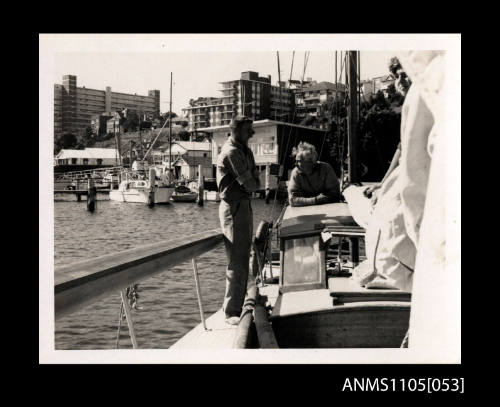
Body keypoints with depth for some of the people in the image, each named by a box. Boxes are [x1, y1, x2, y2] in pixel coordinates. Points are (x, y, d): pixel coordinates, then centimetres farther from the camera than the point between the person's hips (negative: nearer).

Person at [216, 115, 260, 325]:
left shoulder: (244, 151, 16)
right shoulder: (231, 152, -15)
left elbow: (255, 178, 11)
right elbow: (249, 184, -16)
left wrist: (251, 183, -8)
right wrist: (253, 184, 3)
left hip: (244, 205, 10)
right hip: (234, 207, -10)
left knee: (243, 260, 15)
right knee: (237, 262, -8)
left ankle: (236, 304, 25)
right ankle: (231, 312, -2)